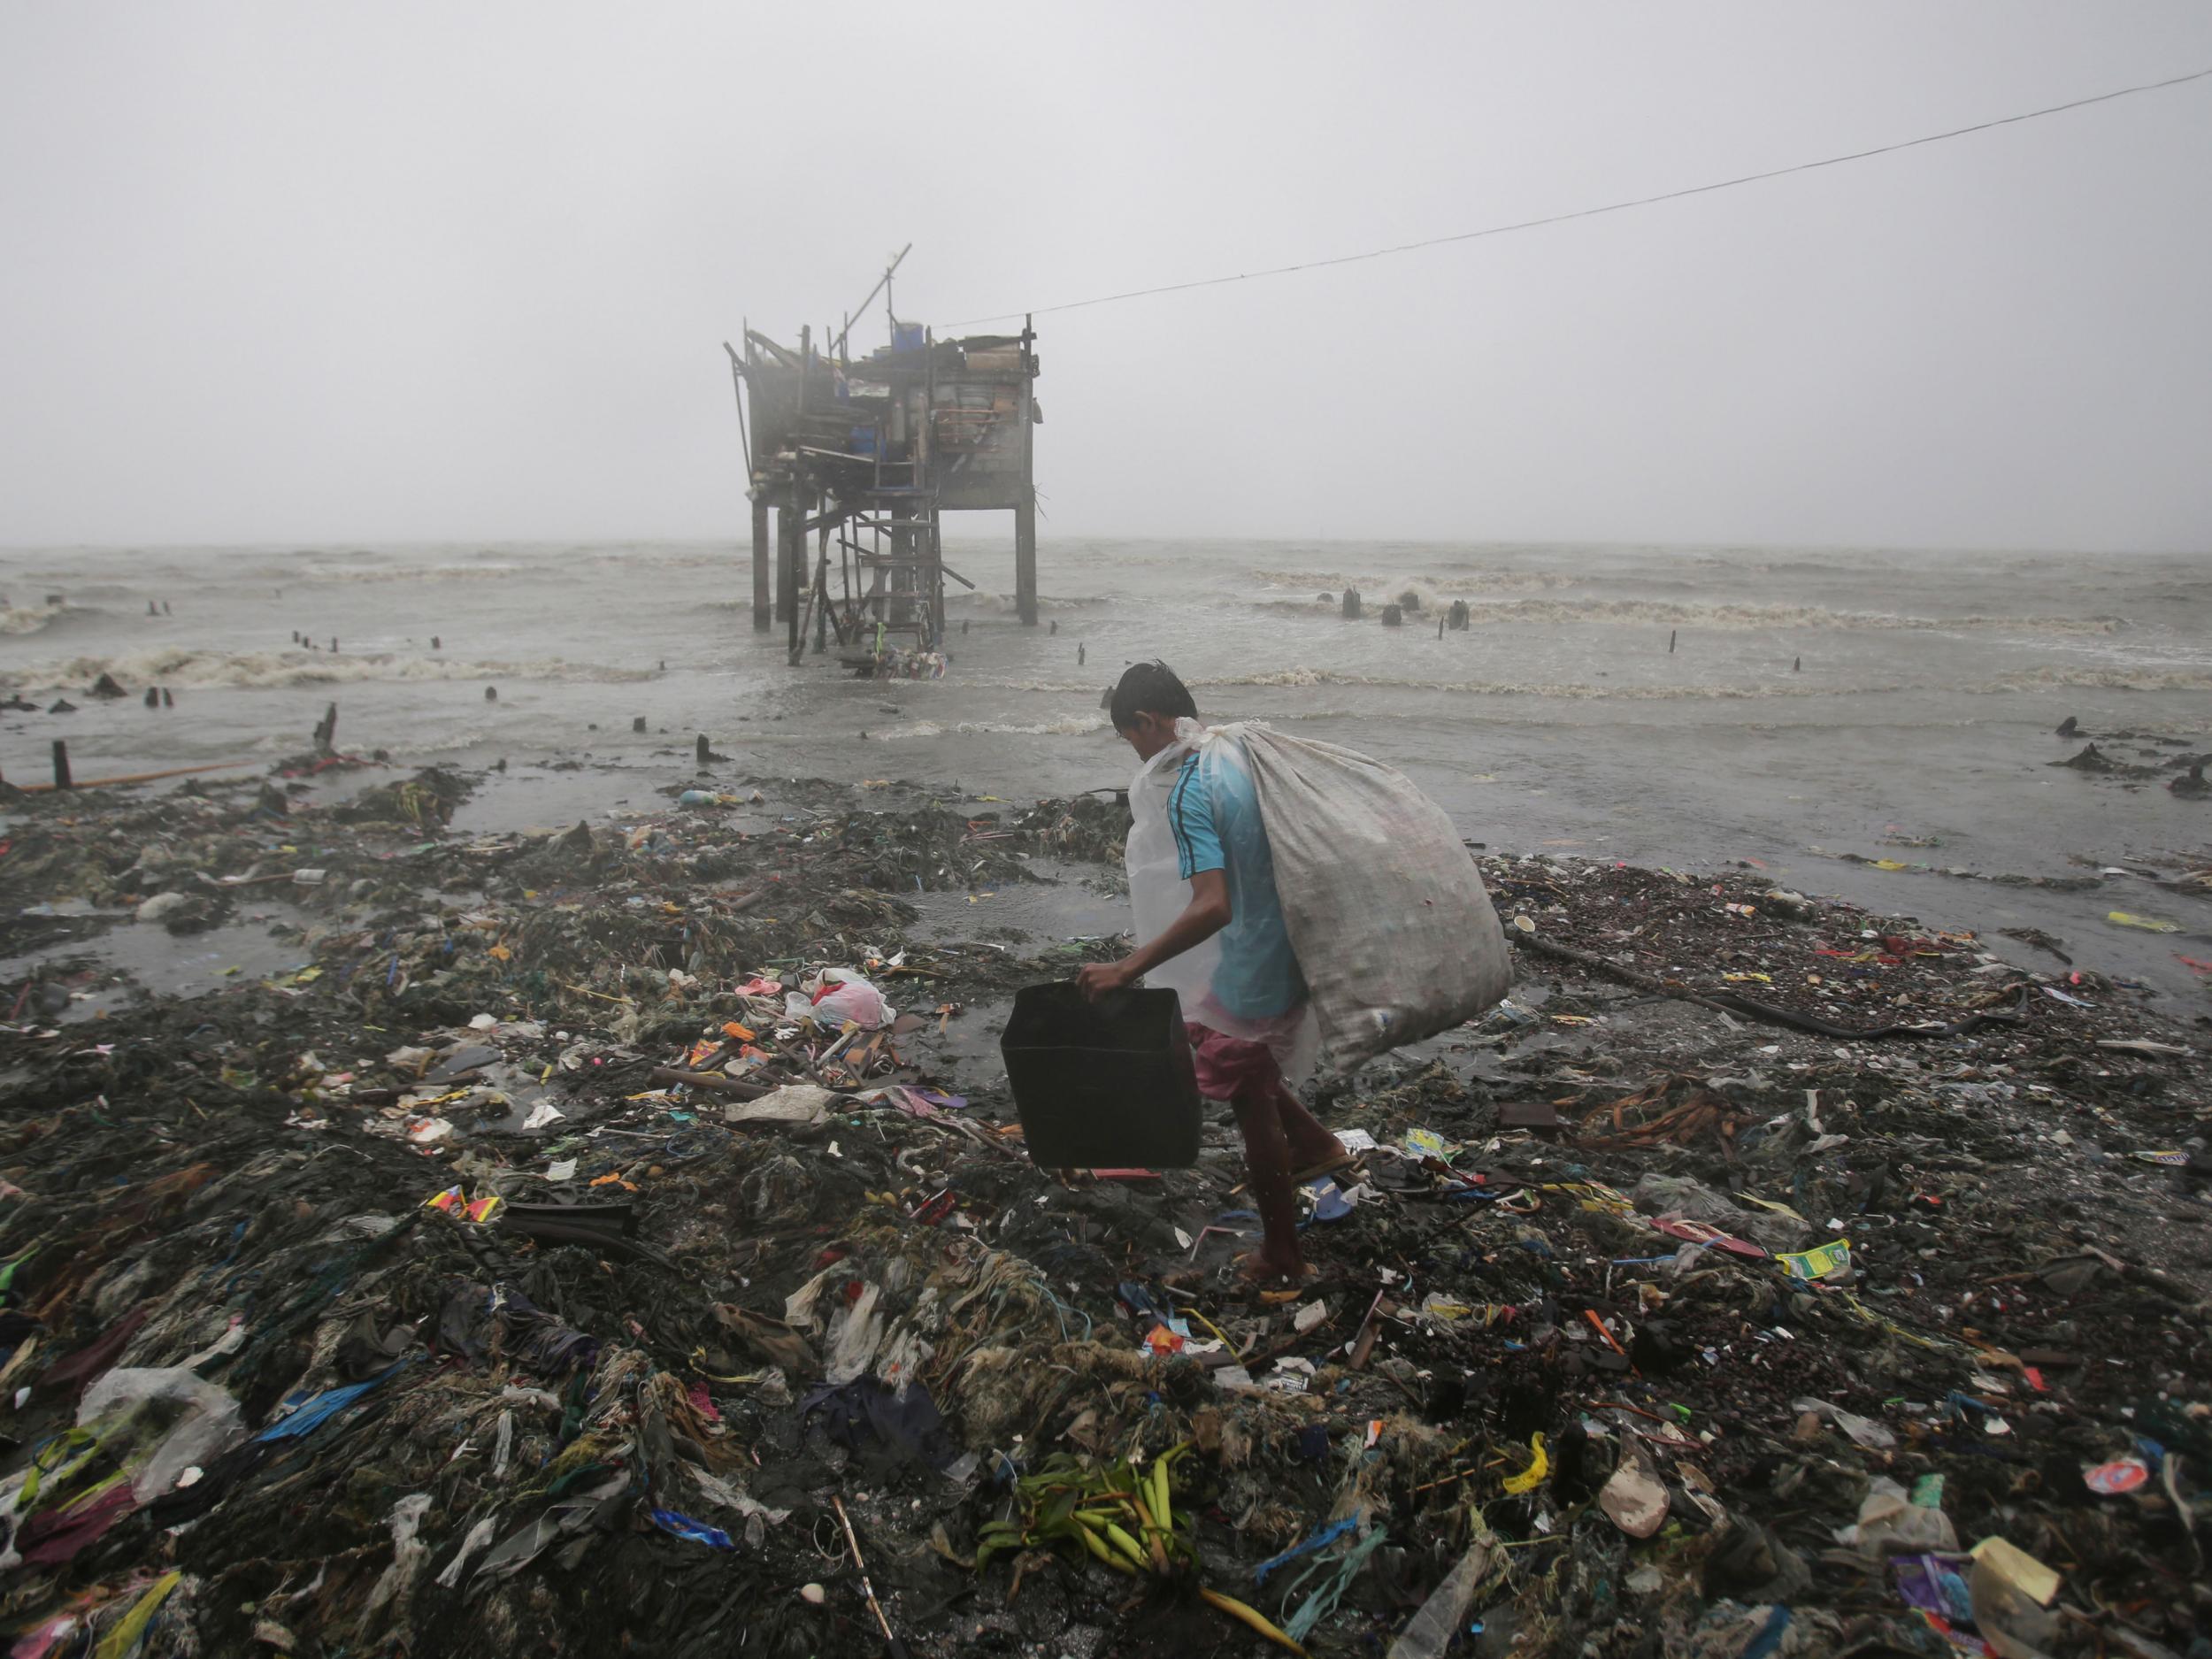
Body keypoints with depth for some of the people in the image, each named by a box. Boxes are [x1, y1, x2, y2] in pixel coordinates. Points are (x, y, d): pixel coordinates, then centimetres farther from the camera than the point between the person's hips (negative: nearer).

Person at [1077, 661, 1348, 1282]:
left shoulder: (1188, 794, -23)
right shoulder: (1245, 749, 2)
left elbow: (1212, 907, -33)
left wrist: (1126, 969, -28)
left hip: (1252, 979, -8)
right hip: (1293, 953, 8)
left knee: (1254, 1108, 11)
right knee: (1198, 1039, 28)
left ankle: (1281, 1257, 31)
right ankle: (1315, 1142, 39)